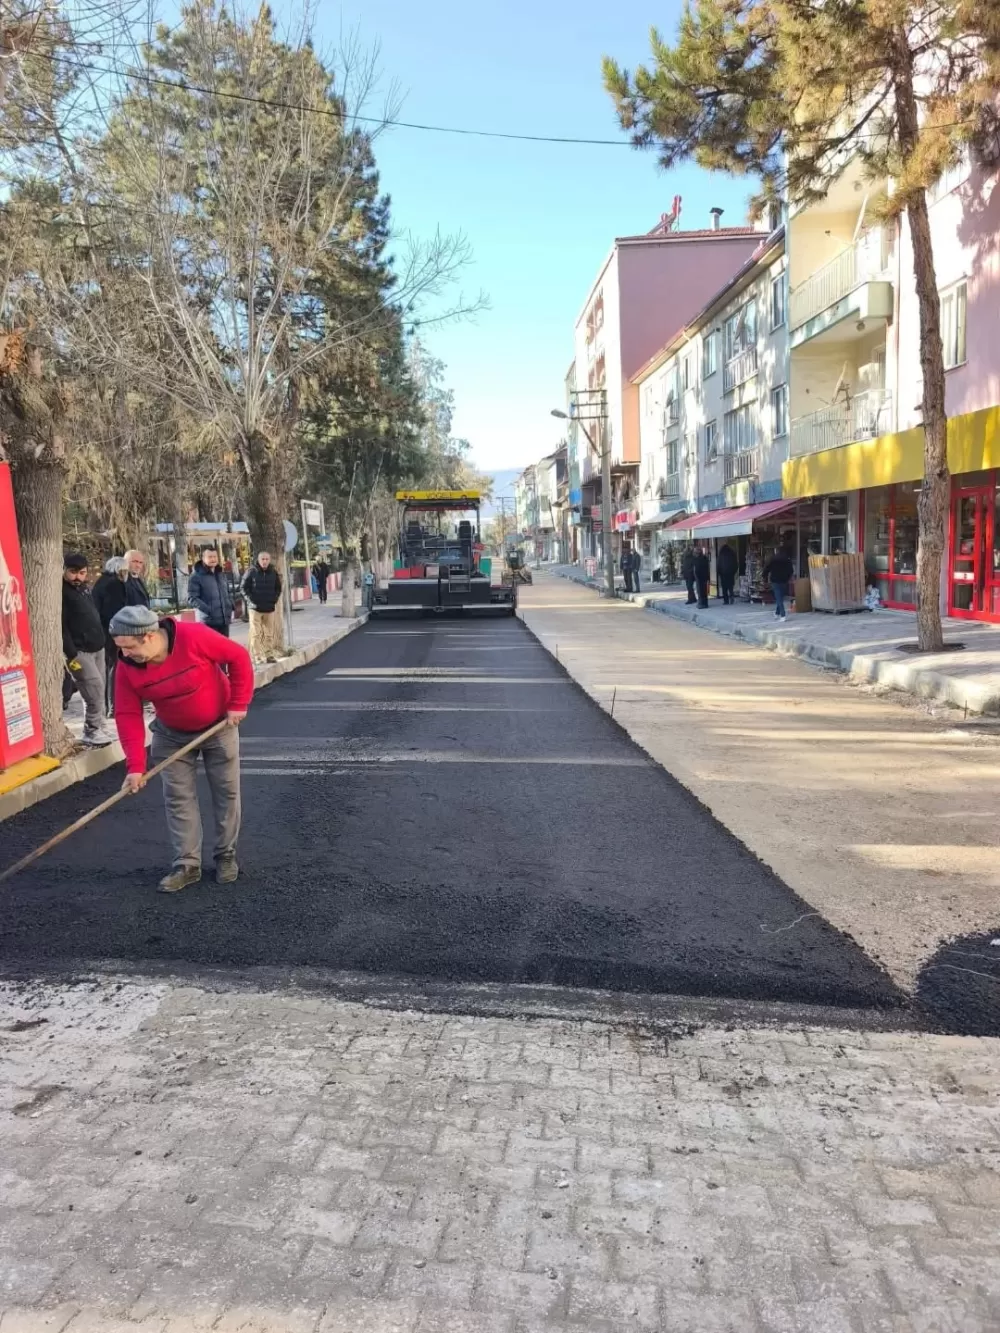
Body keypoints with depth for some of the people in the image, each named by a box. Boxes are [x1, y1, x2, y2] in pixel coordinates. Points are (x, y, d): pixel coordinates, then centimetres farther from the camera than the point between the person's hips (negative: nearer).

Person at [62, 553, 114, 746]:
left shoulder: (84, 588, 14)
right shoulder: (60, 592, -13)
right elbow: (61, 627, -18)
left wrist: (102, 641, 19)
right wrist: (71, 655, -21)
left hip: (96, 648, 8)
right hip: (79, 651, -8)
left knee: (97, 692, 12)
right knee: (95, 692, -10)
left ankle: (99, 729, 20)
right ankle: (93, 731, 1)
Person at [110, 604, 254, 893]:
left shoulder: (194, 637, -32)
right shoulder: (127, 667, -20)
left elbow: (238, 658, -19)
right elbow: (128, 715, -16)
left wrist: (238, 704, -17)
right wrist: (135, 765, -24)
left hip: (219, 726, -2)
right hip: (172, 735, 2)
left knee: (226, 792, 6)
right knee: (178, 798, 0)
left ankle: (226, 856, 22)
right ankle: (187, 864, 8)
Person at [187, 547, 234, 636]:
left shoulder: (221, 575, 17)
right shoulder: (196, 577, -5)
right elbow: (192, 599, -12)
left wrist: (230, 608, 9)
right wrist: (208, 610, -23)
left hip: (224, 620, 7)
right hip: (208, 622, -7)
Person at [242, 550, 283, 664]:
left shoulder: (273, 572, 4)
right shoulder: (251, 572, -7)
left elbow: (278, 588, 14)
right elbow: (244, 588, -4)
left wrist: (274, 599, 2)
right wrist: (251, 600, -11)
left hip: (270, 608, 4)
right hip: (255, 608, -3)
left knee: (269, 634, 7)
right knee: (256, 634, -3)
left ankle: (268, 655, 15)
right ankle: (256, 656, 0)